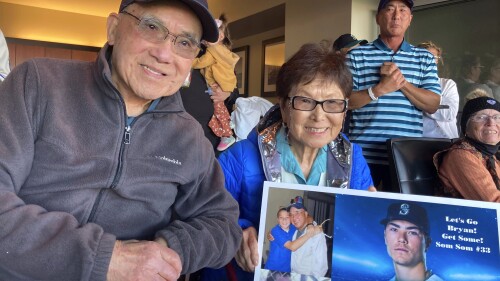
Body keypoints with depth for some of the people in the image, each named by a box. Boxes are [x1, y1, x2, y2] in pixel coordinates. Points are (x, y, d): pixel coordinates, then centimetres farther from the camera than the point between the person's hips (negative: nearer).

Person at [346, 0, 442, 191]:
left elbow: (432, 105, 2)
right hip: (363, 154, -2)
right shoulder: (356, 55, 3)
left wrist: (402, 81, -10)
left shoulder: (424, 58, 12)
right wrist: (380, 89, -16)